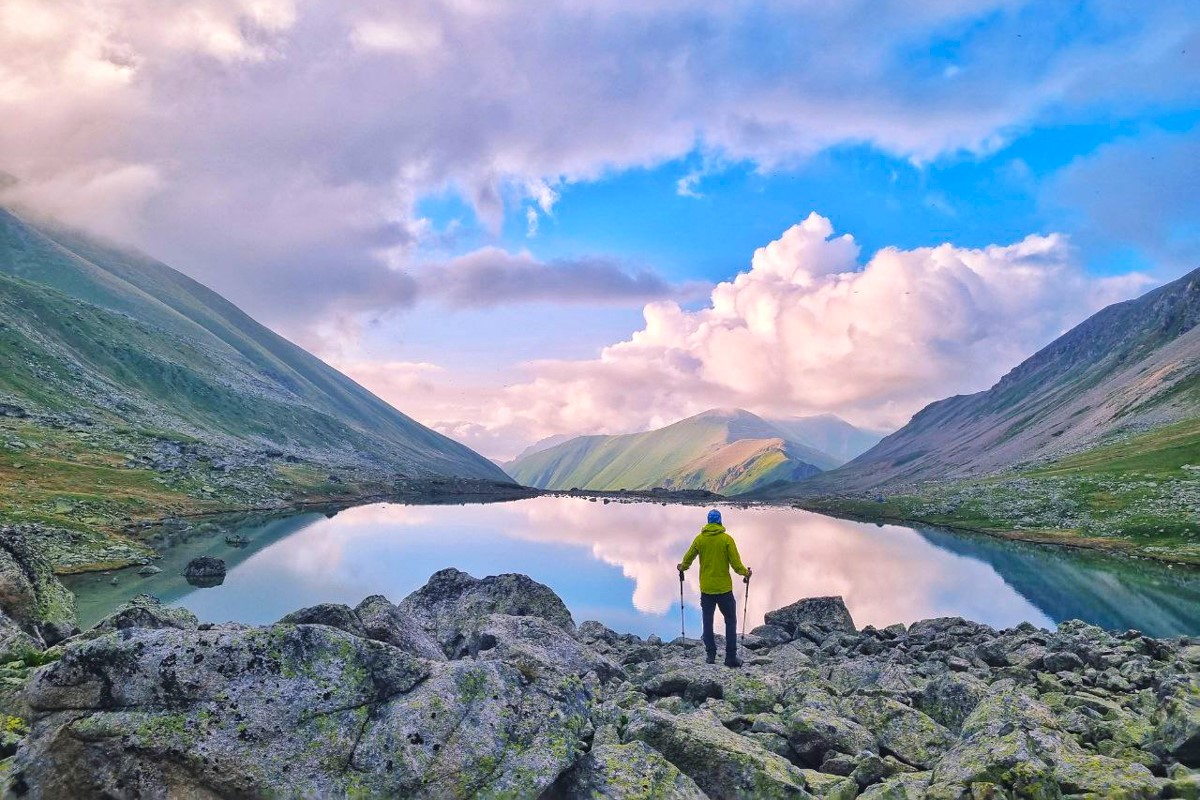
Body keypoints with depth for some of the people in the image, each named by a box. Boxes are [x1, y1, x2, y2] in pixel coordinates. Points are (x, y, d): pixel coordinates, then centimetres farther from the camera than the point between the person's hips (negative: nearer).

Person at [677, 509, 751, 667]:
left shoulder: (700, 539, -2)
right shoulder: (727, 539, -10)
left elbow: (688, 559, 7)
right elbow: (736, 563, -10)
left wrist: (682, 567, 28)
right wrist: (746, 573, 9)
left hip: (706, 589, 2)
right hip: (724, 588, -2)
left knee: (708, 622, 13)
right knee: (730, 621, 8)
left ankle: (711, 655, 16)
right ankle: (731, 657, 5)